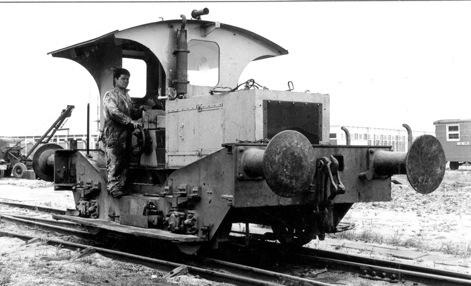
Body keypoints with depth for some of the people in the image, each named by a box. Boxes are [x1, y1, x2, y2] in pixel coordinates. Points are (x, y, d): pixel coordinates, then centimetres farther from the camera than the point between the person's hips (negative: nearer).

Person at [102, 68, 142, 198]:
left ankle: (120, 187, 12)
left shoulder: (126, 95, 21)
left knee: (125, 162, 6)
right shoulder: (110, 95, -4)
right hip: (114, 134, -8)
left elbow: (132, 112, 25)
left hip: (125, 134, 8)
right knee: (114, 162, -8)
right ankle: (113, 187, -5)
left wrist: (142, 112, 6)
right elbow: (114, 113, -18)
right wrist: (130, 121, -24)